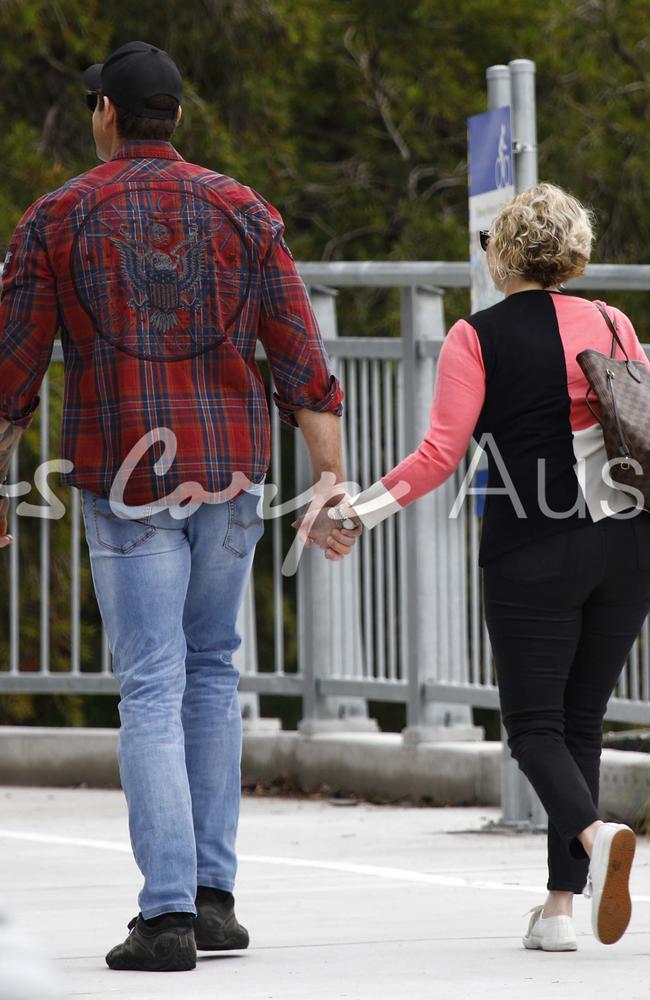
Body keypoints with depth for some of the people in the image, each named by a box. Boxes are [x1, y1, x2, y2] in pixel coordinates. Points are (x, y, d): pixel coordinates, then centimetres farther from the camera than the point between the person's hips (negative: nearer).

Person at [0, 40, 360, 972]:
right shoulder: (242, 212, 5)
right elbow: (302, 361, 1)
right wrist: (334, 486, 3)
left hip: (124, 478, -2)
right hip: (231, 470, 2)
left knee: (151, 690, -2)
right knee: (211, 668, 18)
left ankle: (168, 913, -12)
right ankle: (213, 894, 16)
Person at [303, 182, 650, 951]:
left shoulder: (476, 339, -3)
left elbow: (441, 454, -11)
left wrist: (353, 512, -7)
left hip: (532, 549, -4)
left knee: (534, 723, 3)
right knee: (581, 720, 11)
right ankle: (560, 905, 5)